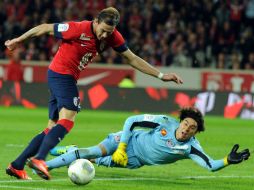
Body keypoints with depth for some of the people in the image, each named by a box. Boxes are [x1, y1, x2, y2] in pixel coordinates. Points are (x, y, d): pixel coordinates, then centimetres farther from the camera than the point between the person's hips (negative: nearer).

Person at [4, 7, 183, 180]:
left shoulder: (113, 36, -4)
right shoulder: (78, 29, -22)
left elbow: (132, 58, 3)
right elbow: (45, 28, -10)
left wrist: (161, 75, -1)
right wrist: (19, 40, 2)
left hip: (69, 79, 8)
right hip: (61, 73, -8)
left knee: (53, 128, 6)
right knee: (67, 119, -25)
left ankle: (17, 166, 8)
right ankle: (39, 158, -37)